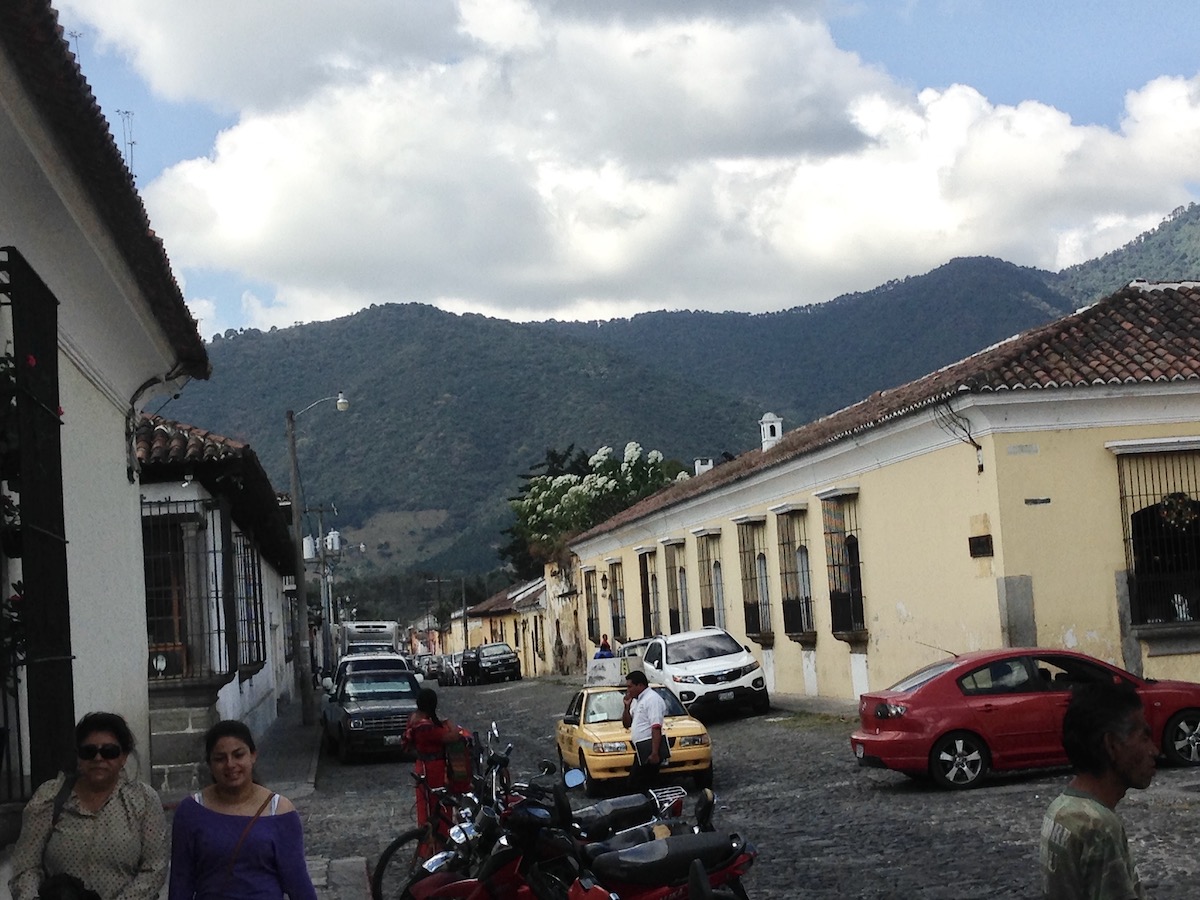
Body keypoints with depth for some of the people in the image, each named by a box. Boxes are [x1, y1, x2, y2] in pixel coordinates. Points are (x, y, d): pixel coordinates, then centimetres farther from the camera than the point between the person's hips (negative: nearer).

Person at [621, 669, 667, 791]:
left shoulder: (652, 699, -12)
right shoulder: (636, 701, 19)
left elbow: (656, 728, -20)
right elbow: (626, 724, 23)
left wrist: (655, 753, -26)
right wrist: (627, 706, 7)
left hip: (650, 748, -10)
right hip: (642, 749, 10)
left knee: (637, 784, -10)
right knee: (634, 783, 10)